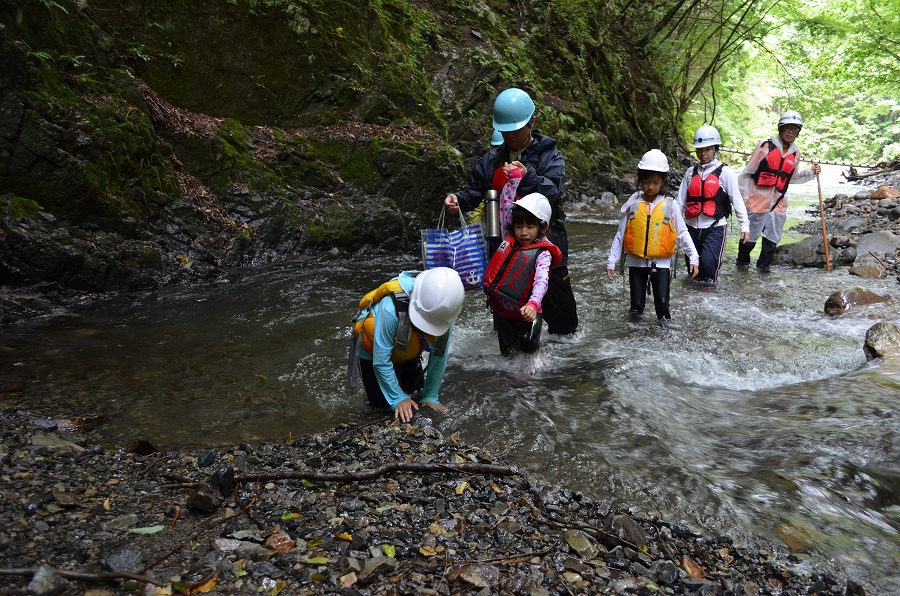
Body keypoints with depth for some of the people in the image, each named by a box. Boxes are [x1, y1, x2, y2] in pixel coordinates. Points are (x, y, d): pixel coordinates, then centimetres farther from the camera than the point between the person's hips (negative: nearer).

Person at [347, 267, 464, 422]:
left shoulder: (444, 313, -32)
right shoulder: (391, 309, -46)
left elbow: (439, 357, -20)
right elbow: (381, 361, -35)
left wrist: (431, 397, -18)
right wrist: (398, 399, -30)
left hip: (407, 349, 4)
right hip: (372, 347, -4)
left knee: (414, 388, 8)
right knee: (381, 401, -2)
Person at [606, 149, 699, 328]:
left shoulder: (670, 205, -4)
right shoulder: (632, 204, -2)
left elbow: (682, 233, 1)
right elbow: (620, 234, 2)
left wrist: (693, 258, -5)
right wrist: (611, 261, 1)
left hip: (661, 262, -1)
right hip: (636, 261, 1)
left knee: (662, 300, -4)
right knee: (636, 303, 4)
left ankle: (663, 319, 25)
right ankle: (636, 308, 37)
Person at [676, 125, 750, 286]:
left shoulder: (724, 172, -2)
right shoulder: (691, 172, 10)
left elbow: (737, 199, -5)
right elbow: (681, 200, 10)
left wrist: (744, 224, -11)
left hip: (714, 227, -4)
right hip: (692, 226, 4)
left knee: (708, 262, -18)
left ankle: (709, 280, 10)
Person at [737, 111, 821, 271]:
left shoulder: (796, 153, 9)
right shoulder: (766, 147, -8)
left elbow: (792, 178, 20)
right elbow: (747, 173, -6)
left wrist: (811, 172, 6)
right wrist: (743, 197, -9)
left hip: (779, 203, 5)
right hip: (757, 201, -5)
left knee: (772, 239, 10)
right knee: (750, 236, 4)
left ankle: (764, 265, 26)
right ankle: (742, 261, 26)